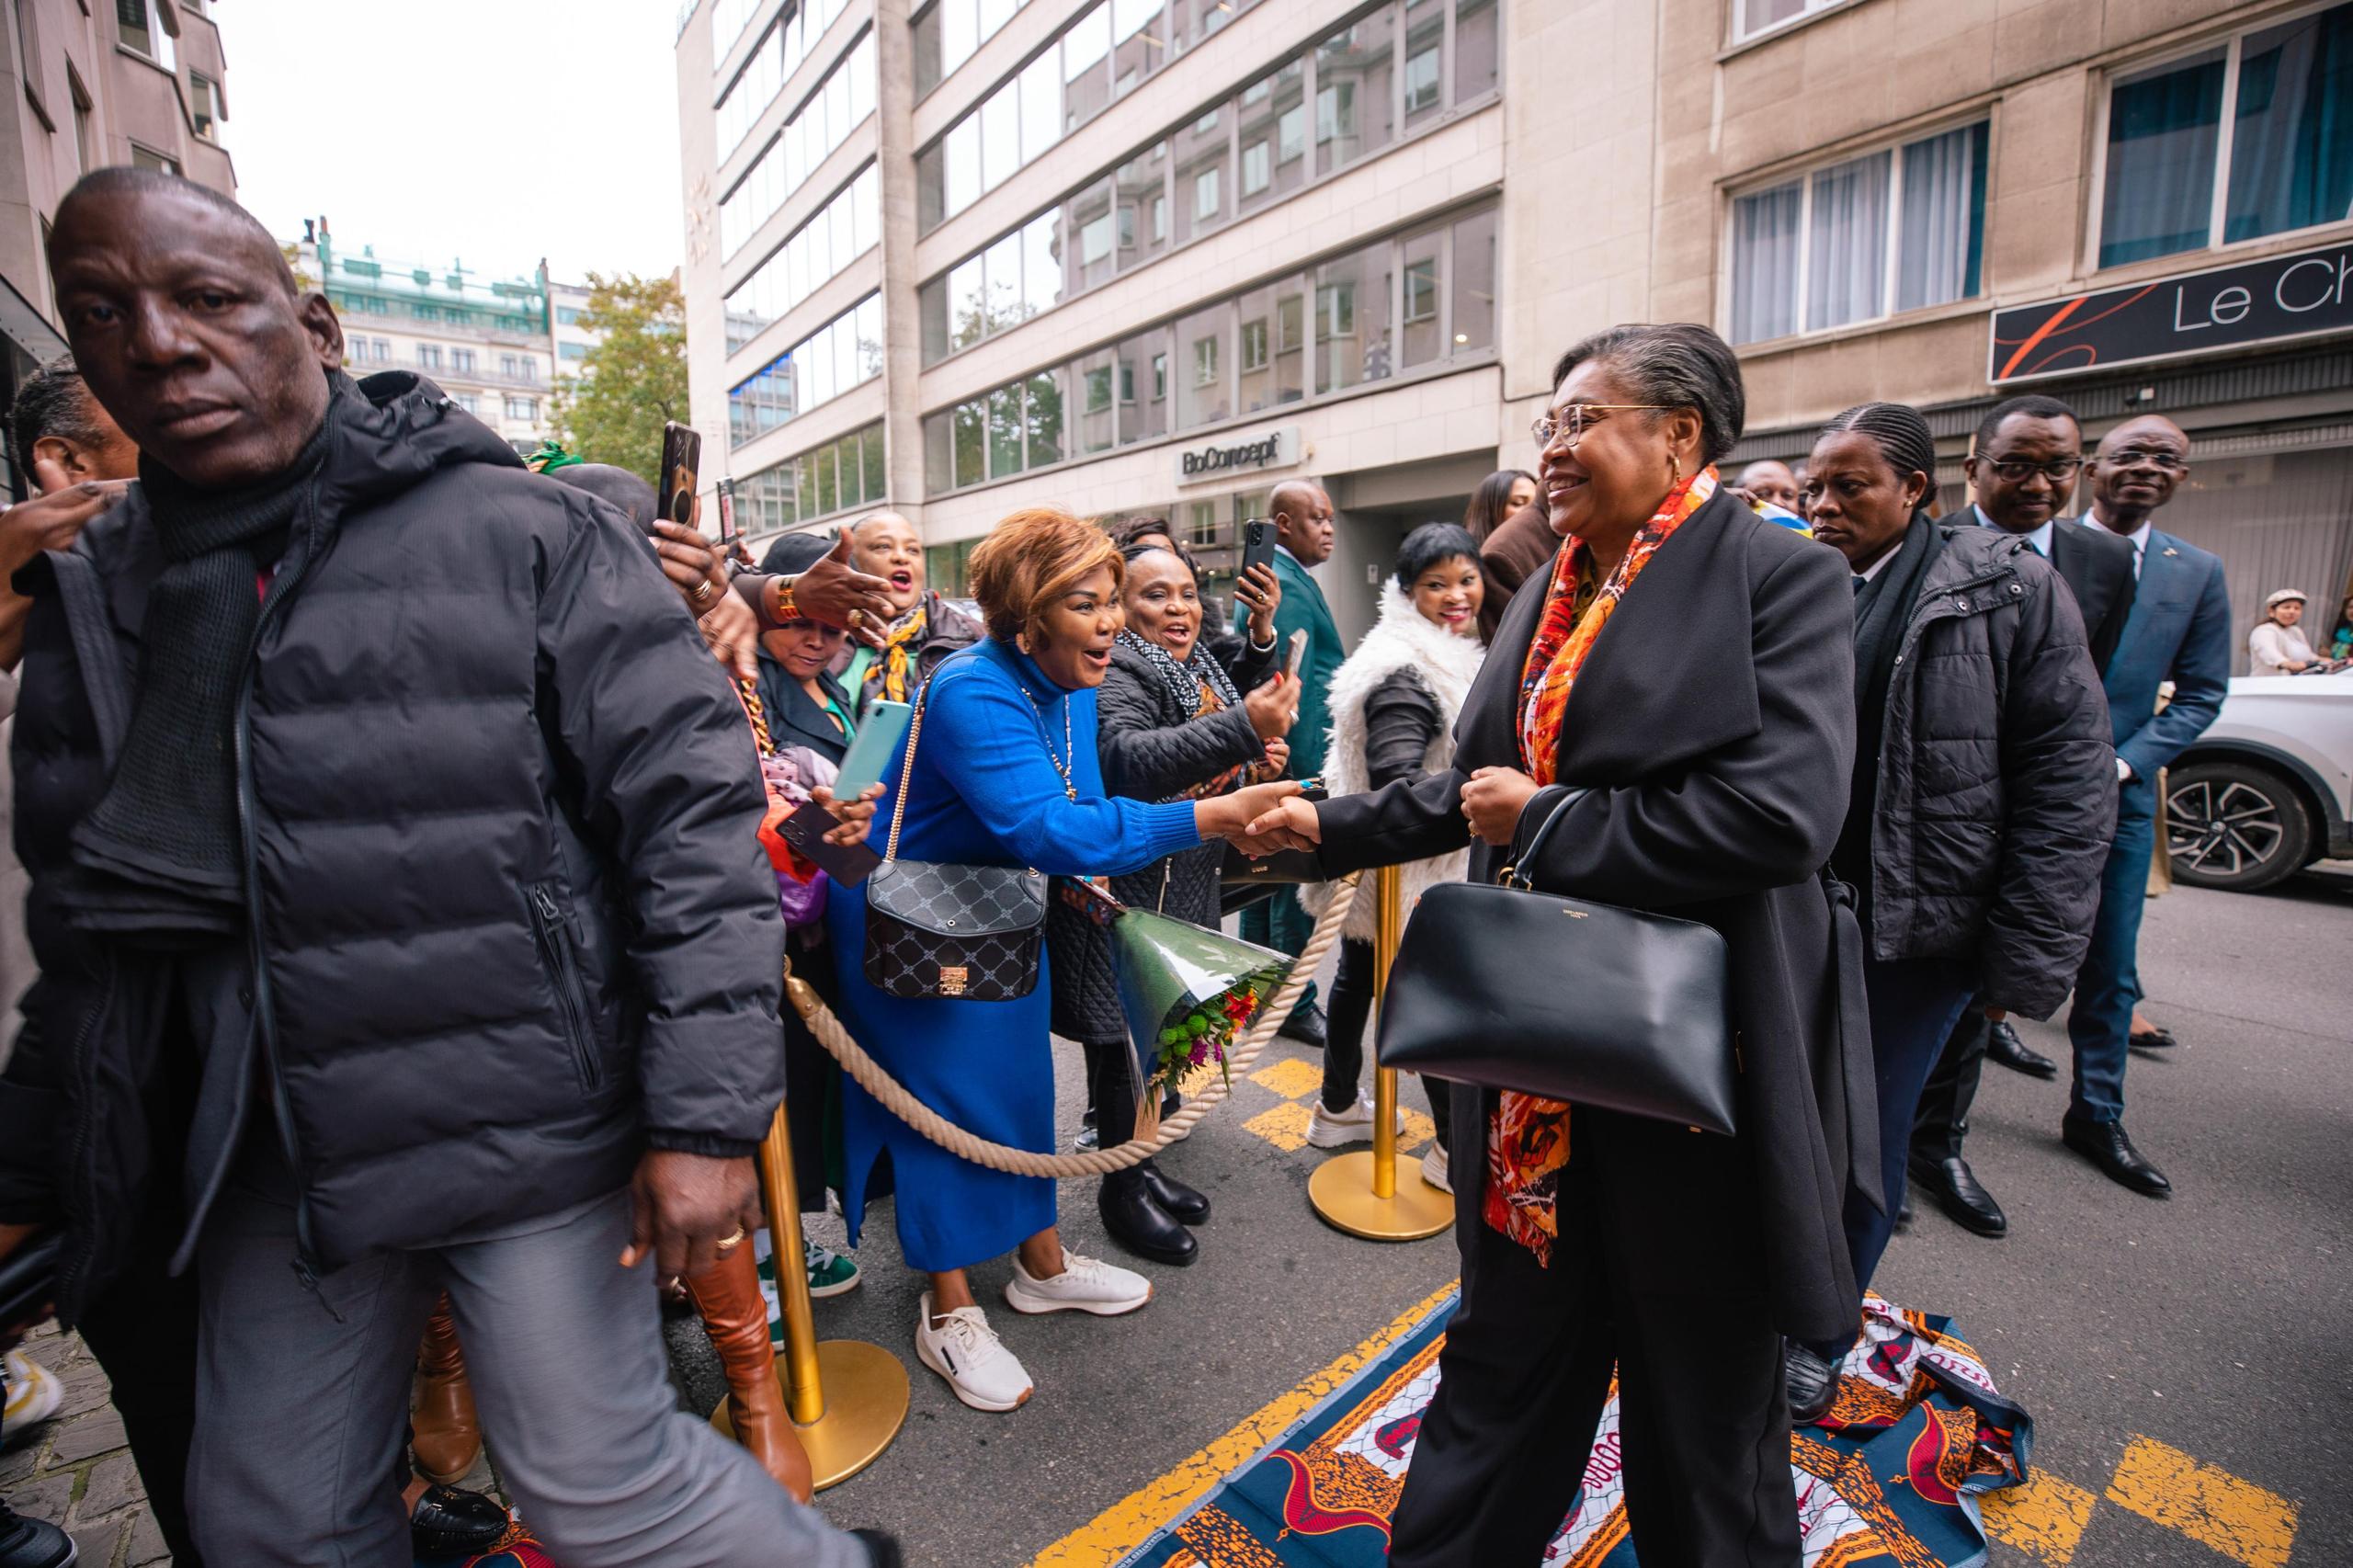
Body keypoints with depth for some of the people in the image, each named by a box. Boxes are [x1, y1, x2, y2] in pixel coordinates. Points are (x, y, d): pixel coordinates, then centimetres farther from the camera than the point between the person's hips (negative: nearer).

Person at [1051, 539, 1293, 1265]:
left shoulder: (1200, 669, 10)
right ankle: (1122, 1186, 20)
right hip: (1124, 889, -9)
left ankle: (1142, 1164, 35)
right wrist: (1241, 728, -45)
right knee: (1121, 1033, 2)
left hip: (1187, 887, 9)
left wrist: (1262, 637, 11)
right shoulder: (1117, 673, -17)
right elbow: (1127, 759, -36)